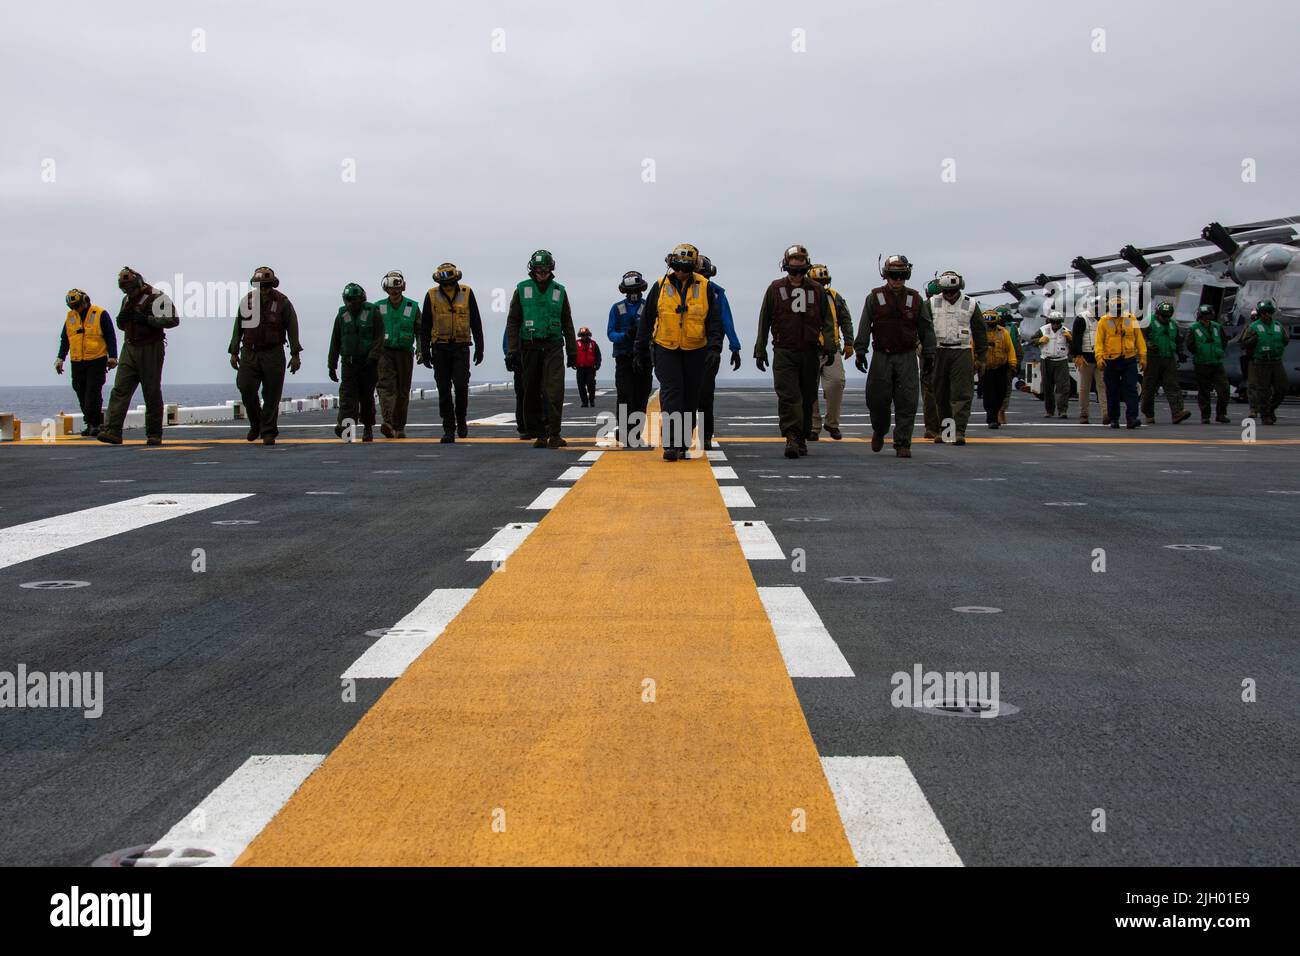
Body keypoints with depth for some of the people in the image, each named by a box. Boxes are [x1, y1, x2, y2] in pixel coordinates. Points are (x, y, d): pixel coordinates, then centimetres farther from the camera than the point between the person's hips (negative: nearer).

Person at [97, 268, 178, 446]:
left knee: (152, 394, 0)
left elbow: (173, 320, -17)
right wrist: (121, 318, 4)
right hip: (129, 349, 6)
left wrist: (147, 319, -23)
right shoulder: (127, 299, 16)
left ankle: (154, 435, 9)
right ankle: (113, 431, -11)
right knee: (120, 389, -6)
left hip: (150, 349, -6)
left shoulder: (156, 297, -8)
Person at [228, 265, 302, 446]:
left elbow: (292, 329, -2)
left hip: (273, 354, -2)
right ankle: (255, 424, 12)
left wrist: (295, 355, -7)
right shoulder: (247, 301, 6)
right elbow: (238, 328, 12)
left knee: (271, 395, -2)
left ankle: (269, 433, 6)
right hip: (249, 353, 2)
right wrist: (234, 352, 9)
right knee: (246, 387, -10)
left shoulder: (282, 302, -2)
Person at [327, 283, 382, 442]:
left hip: (368, 362, -2)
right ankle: (346, 424, -26)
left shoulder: (373, 313, -1)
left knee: (367, 396, 4)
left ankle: (368, 428, 16)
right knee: (347, 393, -13)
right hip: (349, 361, 2)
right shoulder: (342, 315, 10)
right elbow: (335, 342, 14)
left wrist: (372, 357, -20)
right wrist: (332, 365, 11)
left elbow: (379, 338, -7)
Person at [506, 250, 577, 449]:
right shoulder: (522, 289, 5)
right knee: (532, 393, 3)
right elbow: (513, 321, 4)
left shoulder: (559, 291, 10)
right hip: (529, 347, 0)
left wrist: (572, 352, 13)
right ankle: (539, 434, 12)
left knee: (554, 390, -13)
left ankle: (554, 434, -11)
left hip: (553, 346, 0)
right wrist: (512, 349, -5)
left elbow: (567, 323, 15)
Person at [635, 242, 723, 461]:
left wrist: (714, 348, -13)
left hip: (695, 351, 1)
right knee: (671, 393, -13)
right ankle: (670, 444, -18)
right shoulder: (660, 287, 0)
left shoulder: (705, 287, 0)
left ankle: (683, 444, 15)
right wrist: (642, 352, 8)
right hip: (666, 349, -1)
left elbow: (714, 321, 0)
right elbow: (646, 320, 7)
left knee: (690, 398, 6)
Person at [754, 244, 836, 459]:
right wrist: (760, 351, 6)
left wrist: (829, 348, -2)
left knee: (807, 398, 7)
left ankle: (802, 439, 18)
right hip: (784, 352, -2)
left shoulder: (817, 290, 8)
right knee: (788, 396, -14)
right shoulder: (775, 289, 5)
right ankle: (792, 438, -21)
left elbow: (827, 321, 9)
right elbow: (764, 322, 9)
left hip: (810, 353, 2)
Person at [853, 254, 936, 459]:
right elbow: (864, 327, 2)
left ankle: (902, 444, 0)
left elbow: (926, 328, 10)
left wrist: (929, 355, 7)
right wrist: (860, 352, -5)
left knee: (906, 403, -4)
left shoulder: (916, 299, 8)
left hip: (907, 357, 1)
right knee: (878, 399, 0)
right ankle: (879, 431, 28)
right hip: (881, 357, -1)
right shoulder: (874, 298, 4)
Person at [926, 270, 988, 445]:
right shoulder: (932, 303, 5)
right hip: (939, 352, 1)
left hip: (962, 353, -1)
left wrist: (980, 358, 7)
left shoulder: (970, 305, 5)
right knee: (940, 394, 6)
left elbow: (980, 332, 9)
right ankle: (943, 428, 16)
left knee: (961, 393, -9)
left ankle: (959, 431, -12)